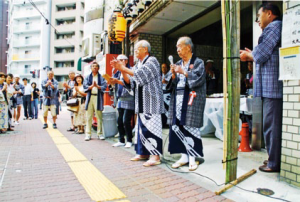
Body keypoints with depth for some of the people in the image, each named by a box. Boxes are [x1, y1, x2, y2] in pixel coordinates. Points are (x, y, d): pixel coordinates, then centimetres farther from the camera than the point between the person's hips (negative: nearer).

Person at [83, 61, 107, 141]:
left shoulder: (101, 77, 9)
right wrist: (91, 86, -16)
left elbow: (104, 86, -3)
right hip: (90, 97, 2)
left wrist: (97, 86, -19)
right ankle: (88, 134, 9)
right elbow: (85, 86, 2)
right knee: (89, 116, 2)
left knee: (99, 116, -1)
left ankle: (99, 133, 8)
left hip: (98, 97, -2)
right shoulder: (88, 77, 14)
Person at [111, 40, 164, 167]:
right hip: (141, 101, 8)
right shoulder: (137, 65, 19)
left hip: (151, 100, -8)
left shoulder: (152, 60, -3)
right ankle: (143, 153, 18)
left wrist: (123, 68, -14)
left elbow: (141, 74, -18)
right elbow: (130, 83, 10)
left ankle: (155, 156, -7)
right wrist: (122, 70, -3)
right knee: (141, 126, 9)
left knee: (151, 126, -11)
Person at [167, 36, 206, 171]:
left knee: (190, 127, -7)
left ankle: (193, 158, 4)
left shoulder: (198, 62, 2)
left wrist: (183, 72, -14)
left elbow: (198, 79, -11)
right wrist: (173, 75, -2)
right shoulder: (178, 64, 18)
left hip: (191, 99, -5)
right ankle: (184, 156, 12)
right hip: (178, 99, 5)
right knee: (178, 126, 2)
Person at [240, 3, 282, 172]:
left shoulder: (273, 27, -6)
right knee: (275, 124, 14)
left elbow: (260, 55, -13)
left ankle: (275, 163, 3)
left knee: (271, 125, -5)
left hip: (272, 86, -10)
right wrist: (251, 55, 18)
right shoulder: (277, 27, 24)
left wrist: (248, 55, 6)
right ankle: (275, 159, 23)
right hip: (273, 86, 10)